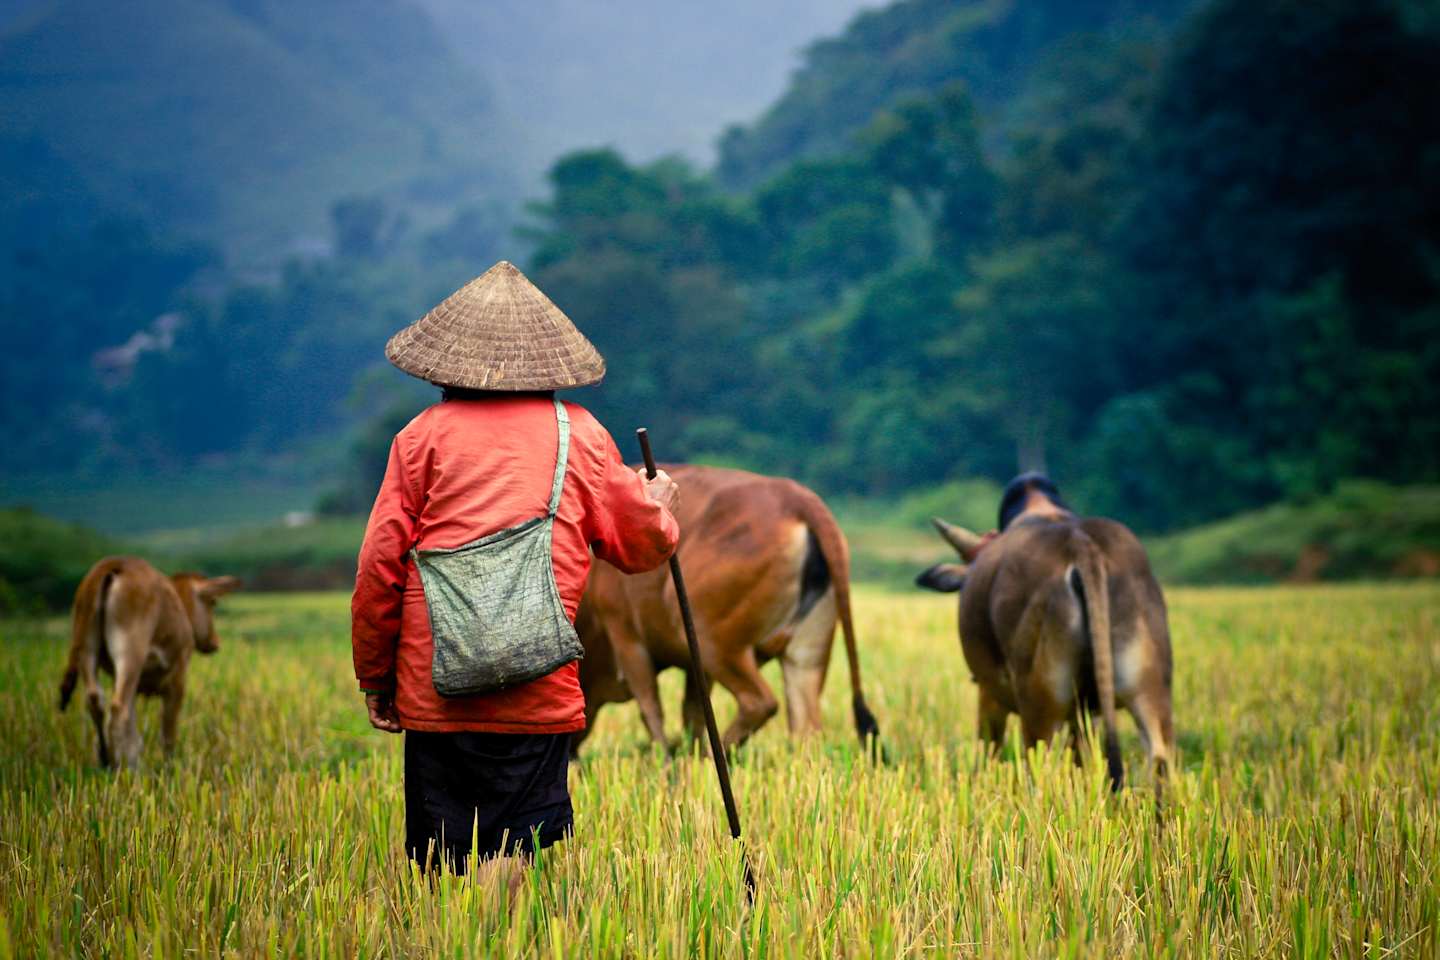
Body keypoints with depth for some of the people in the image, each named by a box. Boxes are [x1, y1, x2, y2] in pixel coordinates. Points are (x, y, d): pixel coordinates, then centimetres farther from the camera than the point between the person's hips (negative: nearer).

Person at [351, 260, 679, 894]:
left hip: (436, 691, 0)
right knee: (509, 858, -1)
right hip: (540, 693, 0)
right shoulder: (580, 434, 8)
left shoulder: (425, 434, 3)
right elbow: (642, 545, 15)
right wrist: (659, 503, 39)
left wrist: (374, 677, 12)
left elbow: (380, 564, 1)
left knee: (441, 864, 7)